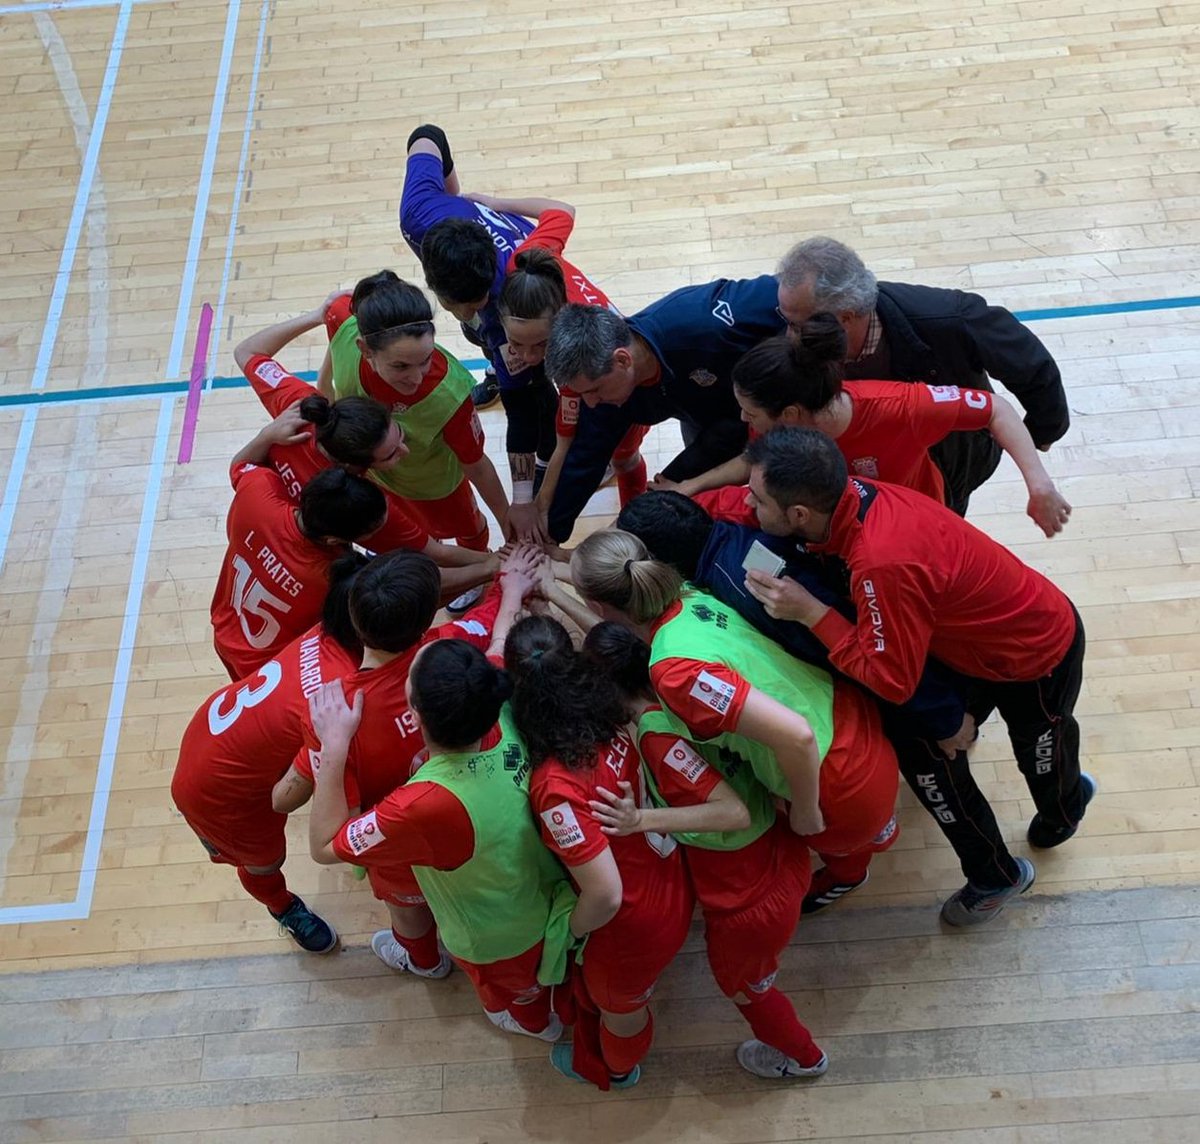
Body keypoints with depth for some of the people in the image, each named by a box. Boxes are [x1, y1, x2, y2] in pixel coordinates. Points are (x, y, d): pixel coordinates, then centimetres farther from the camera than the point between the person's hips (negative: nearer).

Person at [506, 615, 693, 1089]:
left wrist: (571, 930, -12)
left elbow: (605, 894, -33)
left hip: (635, 924, -6)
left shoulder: (556, 784, -38)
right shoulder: (612, 719, -19)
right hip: (672, 885, 6)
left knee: (618, 1000, 30)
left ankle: (616, 1069, 64)